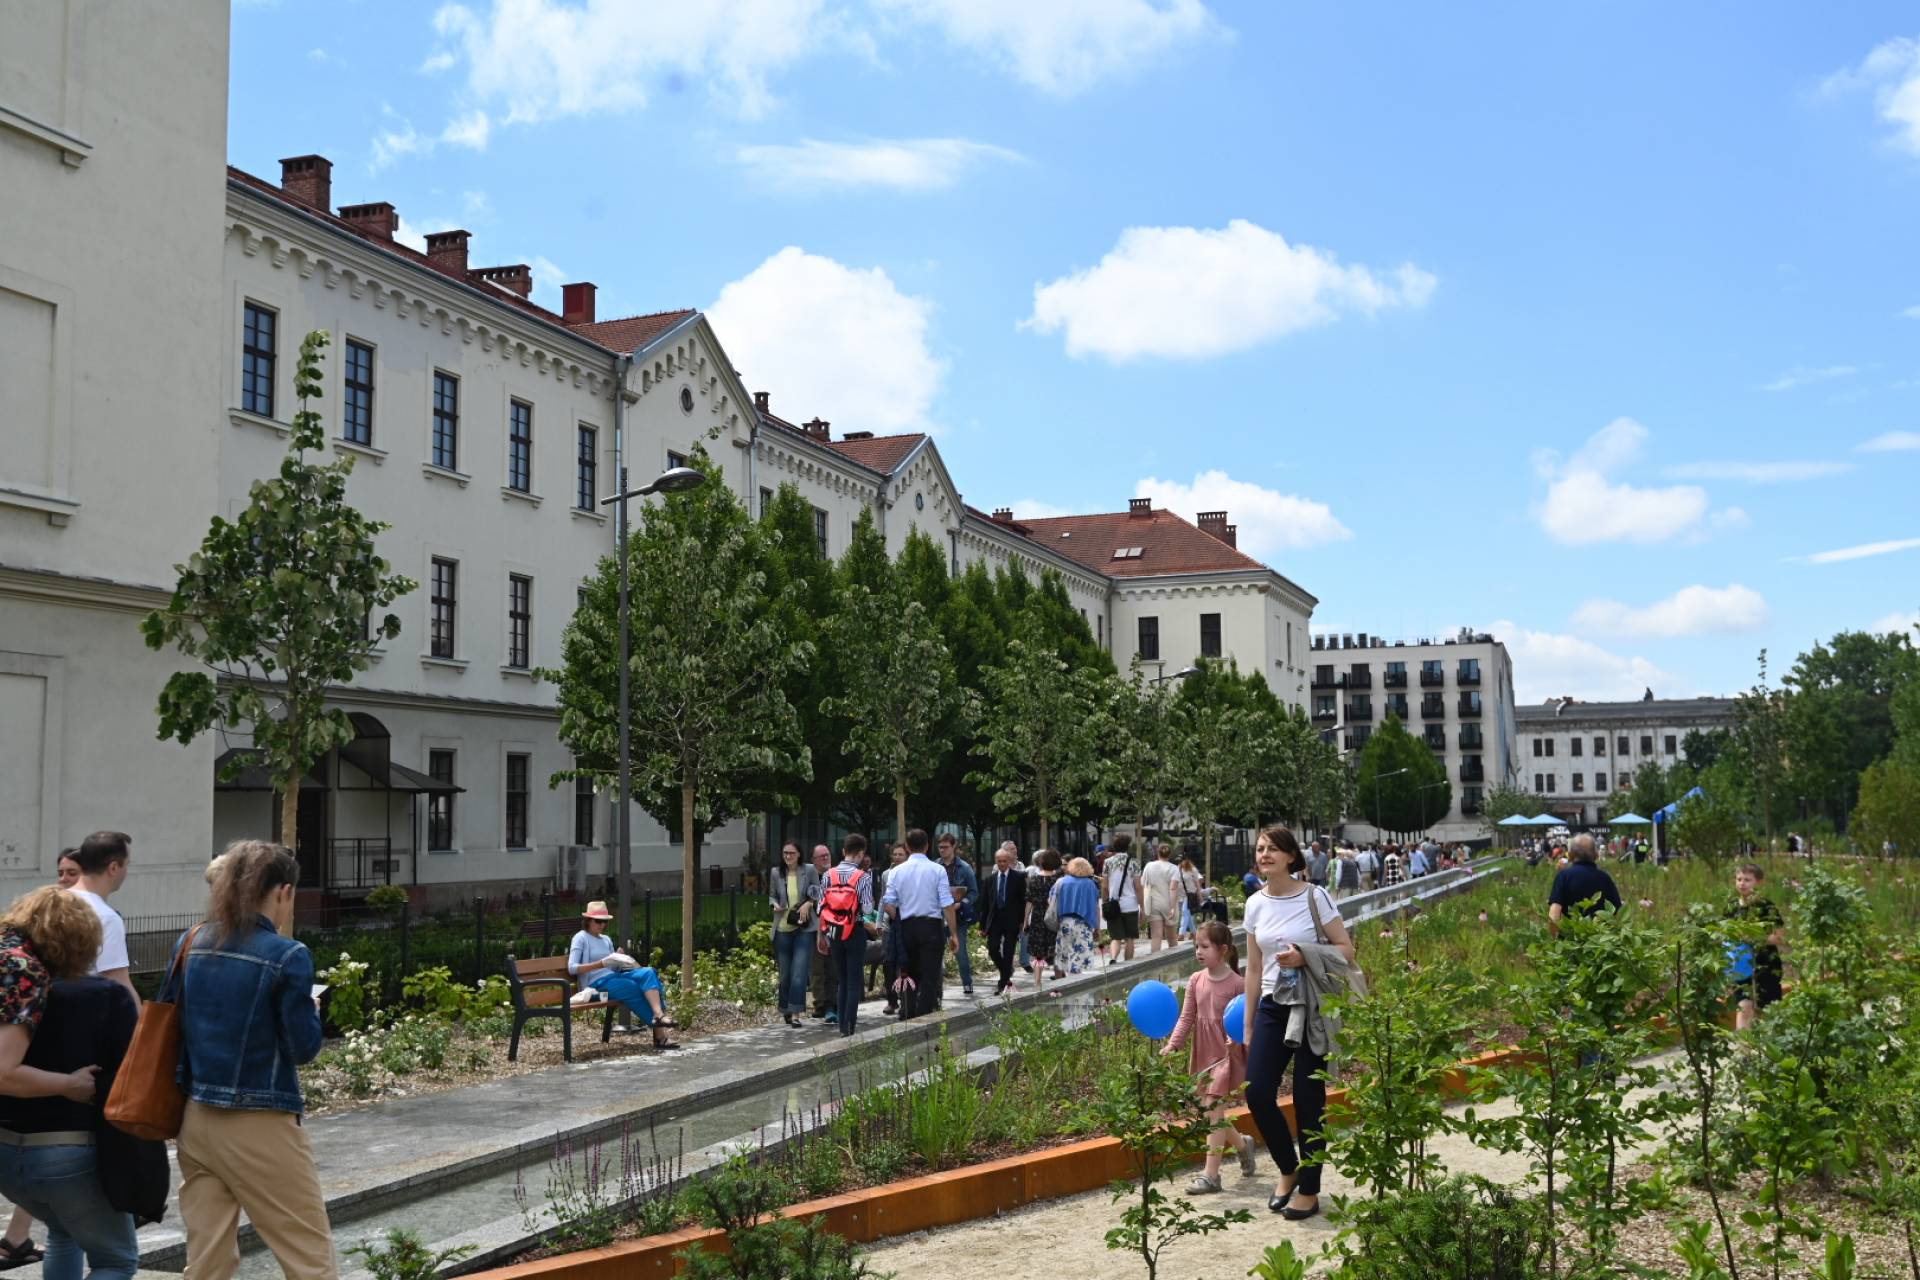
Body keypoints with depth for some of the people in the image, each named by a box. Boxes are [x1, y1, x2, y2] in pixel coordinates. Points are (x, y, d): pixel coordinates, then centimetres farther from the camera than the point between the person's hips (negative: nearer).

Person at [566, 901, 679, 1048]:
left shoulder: (606, 940, 23)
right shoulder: (580, 938, 2)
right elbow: (572, 968, -10)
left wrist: (619, 959, -3)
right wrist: (600, 964, -20)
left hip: (615, 976, 6)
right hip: (598, 983, -6)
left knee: (648, 972, -22)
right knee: (637, 989, -27)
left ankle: (658, 1015, -39)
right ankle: (659, 1034, -26)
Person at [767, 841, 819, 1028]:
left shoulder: (809, 870, -2)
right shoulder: (776, 873, 4)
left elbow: (819, 895, 4)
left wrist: (808, 904, -14)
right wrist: (774, 905, -5)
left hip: (804, 929, -3)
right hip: (782, 929, 3)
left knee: (799, 972, -11)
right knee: (785, 973, 11)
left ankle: (795, 1013, -10)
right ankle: (786, 1010, 28)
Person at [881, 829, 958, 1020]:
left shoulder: (897, 871, 2)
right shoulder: (937, 870, -6)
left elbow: (888, 905, -1)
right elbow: (947, 905, -9)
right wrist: (953, 934, -5)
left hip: (907, 926, 3)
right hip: (931, 925, -3)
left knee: (910, 974, 18)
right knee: (930, 976, 0)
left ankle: (907, 1016, 19)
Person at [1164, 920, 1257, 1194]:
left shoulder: (1237, 983, -10)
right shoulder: (1196, 981, 5)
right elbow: (1186, 1017, 4)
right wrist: (1173, 1045, -9)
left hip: (1226, 1053, -6)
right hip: (1202, 1054, 6)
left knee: (1213, 1110, -10)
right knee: (1212, 1114, 13)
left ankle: (1210, 1173, -5)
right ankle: (1243, 1143, 39)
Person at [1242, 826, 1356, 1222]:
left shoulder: (1315, 897, -7)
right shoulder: (1255, 905, 5)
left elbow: (1346, 950, -6)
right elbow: (1254, 968, 11)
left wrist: (1305, 958, -22)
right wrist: (1248, 1025, 12)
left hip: (1312, 1009, -4)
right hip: (1272, 1008, 4)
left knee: (1308, 1100, 1)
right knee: (1257, 1093, -4)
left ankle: (1309, 1191, 16)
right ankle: (1289, 1169, 21)